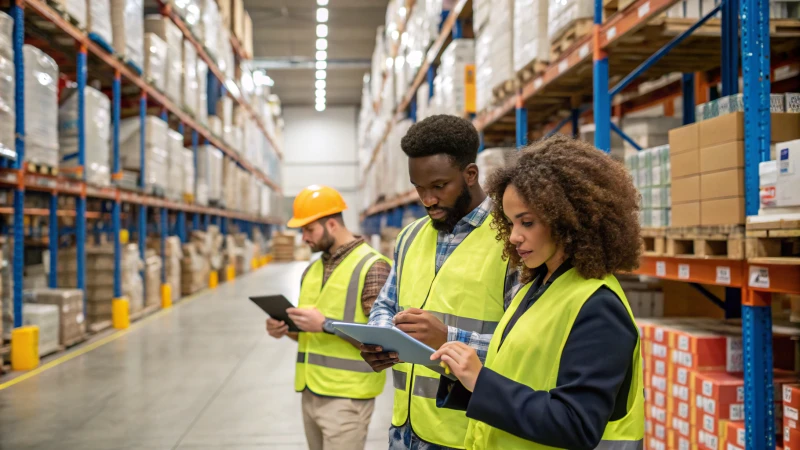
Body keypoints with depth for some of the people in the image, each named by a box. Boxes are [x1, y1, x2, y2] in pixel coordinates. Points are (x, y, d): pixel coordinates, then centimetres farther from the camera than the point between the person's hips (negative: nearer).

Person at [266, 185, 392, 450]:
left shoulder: (372, 266, -11)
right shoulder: (312, 270, 14)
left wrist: (327, 325, -21)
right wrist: (285, 329, 1)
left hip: (345, 396, -7)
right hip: (311, 393, 7)